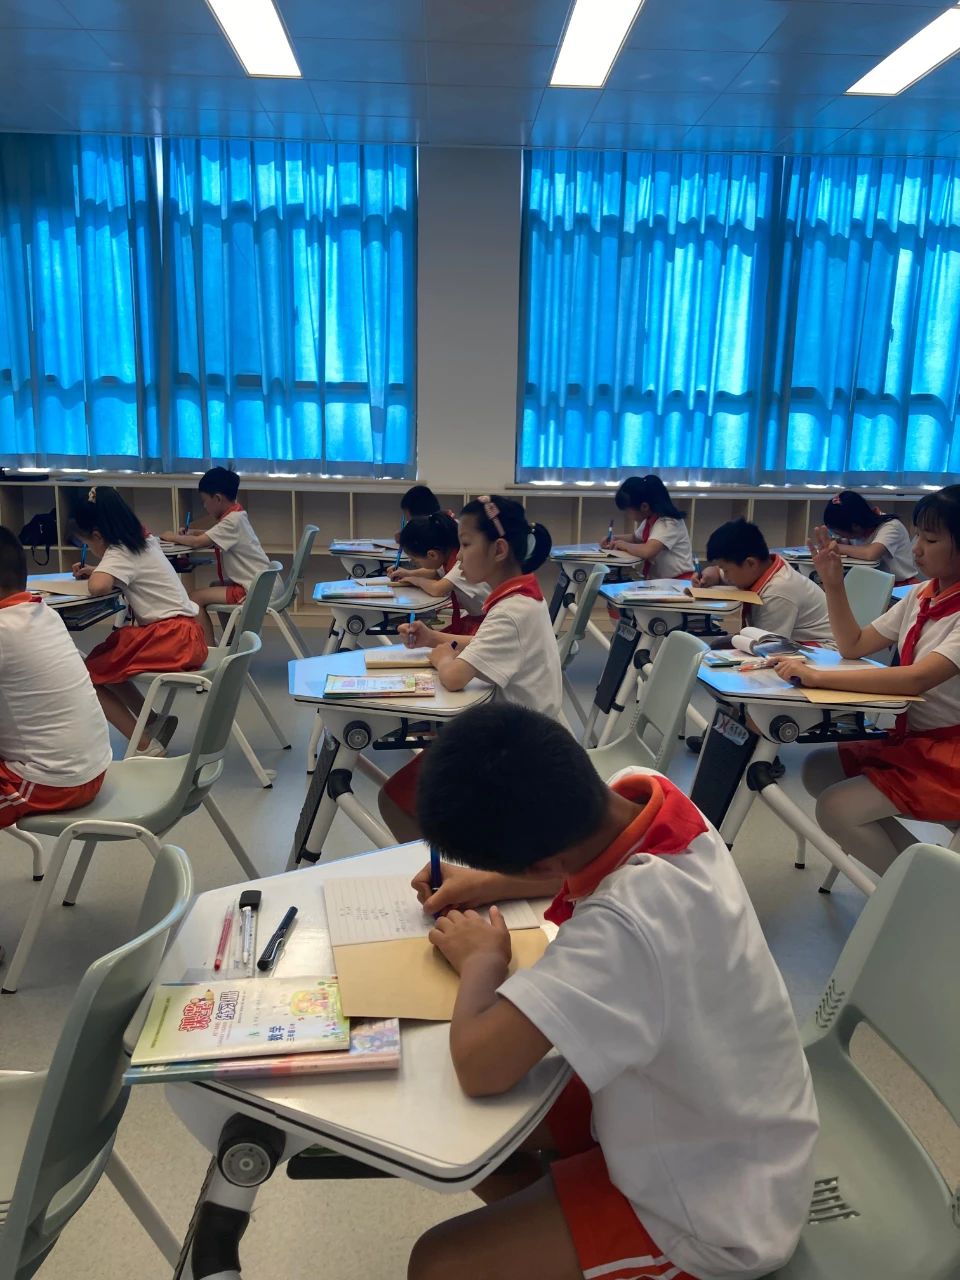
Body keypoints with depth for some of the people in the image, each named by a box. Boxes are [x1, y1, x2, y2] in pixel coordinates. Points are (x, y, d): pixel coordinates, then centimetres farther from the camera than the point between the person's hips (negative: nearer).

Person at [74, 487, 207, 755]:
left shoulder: (120, 552, -12)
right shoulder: (142, 542, 14)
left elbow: (98, 587, -32)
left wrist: (95, 574, -8)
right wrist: (96, 570, 20)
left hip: (171, 638, -9)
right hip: (182, 633, 9)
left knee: (89, 675, -2)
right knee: (104, 666, 20)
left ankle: (147, 748, -2)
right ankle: (154, 723, 20)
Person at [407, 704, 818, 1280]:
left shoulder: (626, 925, -41)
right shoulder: (643, 793, -16)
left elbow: (481, 1064, -39)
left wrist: (482, 959, -19)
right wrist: (485, 882, 0)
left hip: (716, 1208, -8)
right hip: (700, 1117, 8)